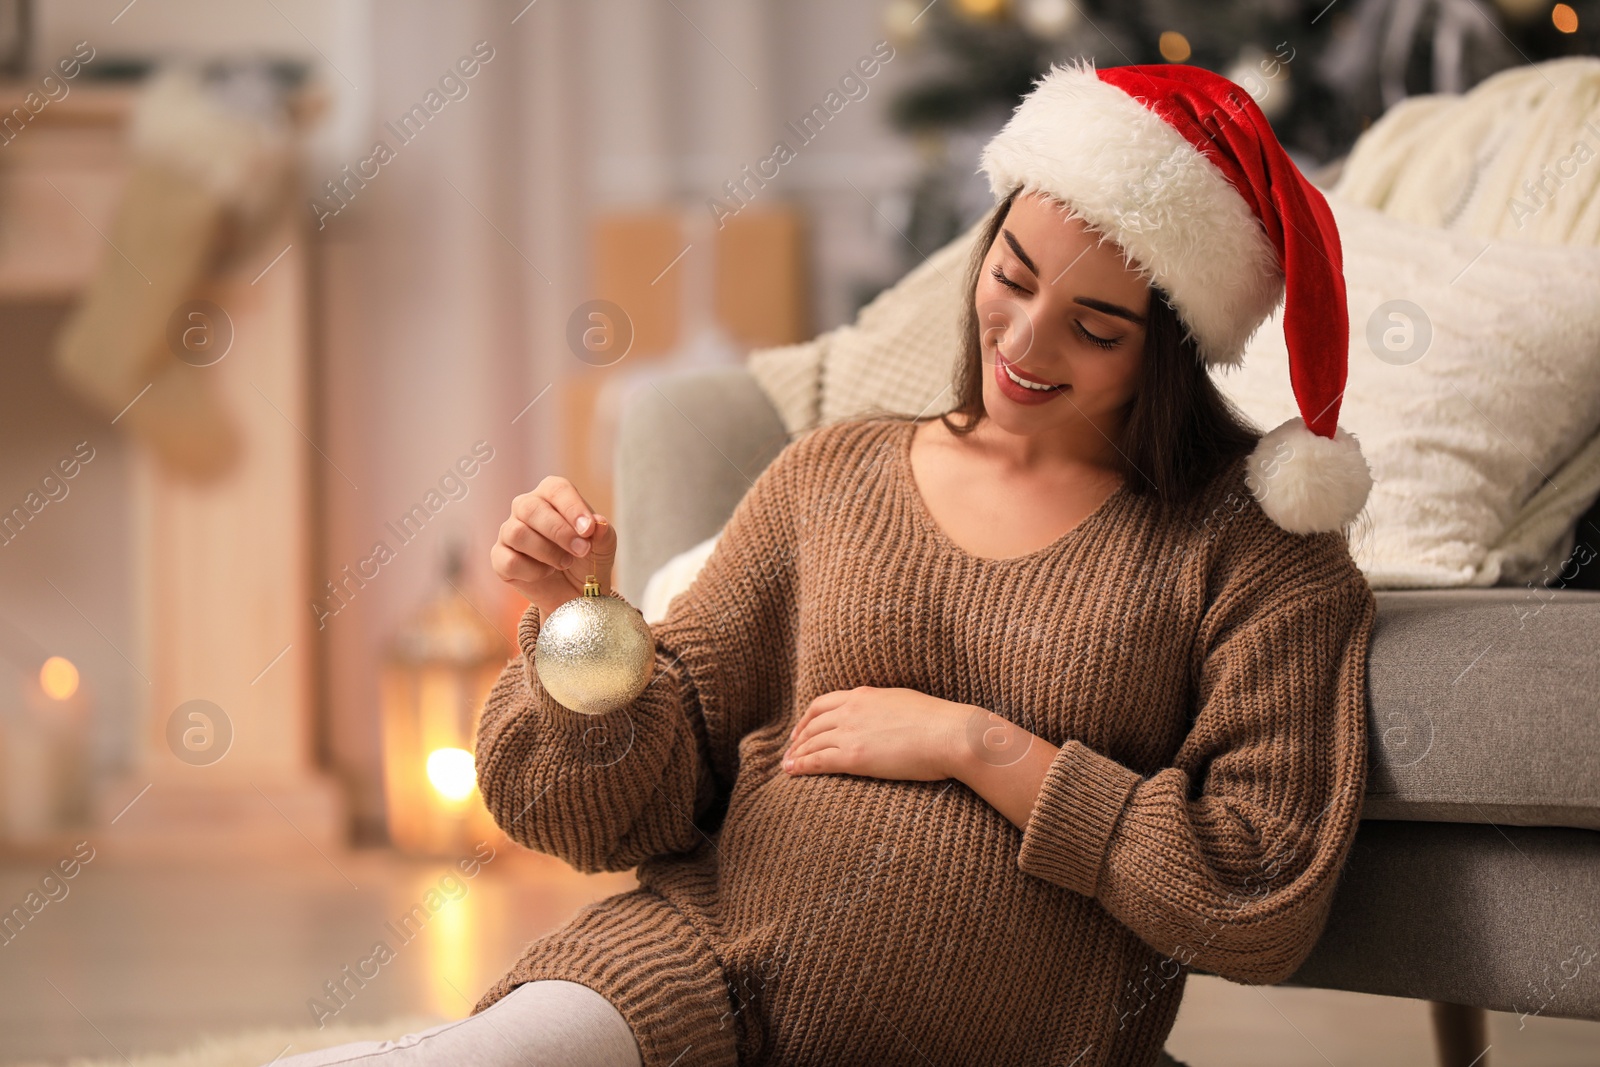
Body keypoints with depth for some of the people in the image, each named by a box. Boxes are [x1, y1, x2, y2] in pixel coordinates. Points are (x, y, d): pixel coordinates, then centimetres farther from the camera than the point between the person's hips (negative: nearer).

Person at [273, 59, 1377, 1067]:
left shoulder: (1256, 545, 3)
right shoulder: (831, 475, 14)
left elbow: (1268, 903, -5)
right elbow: (636, 802, 14)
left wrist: (978, 748, -6)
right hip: (694, 963, 3)